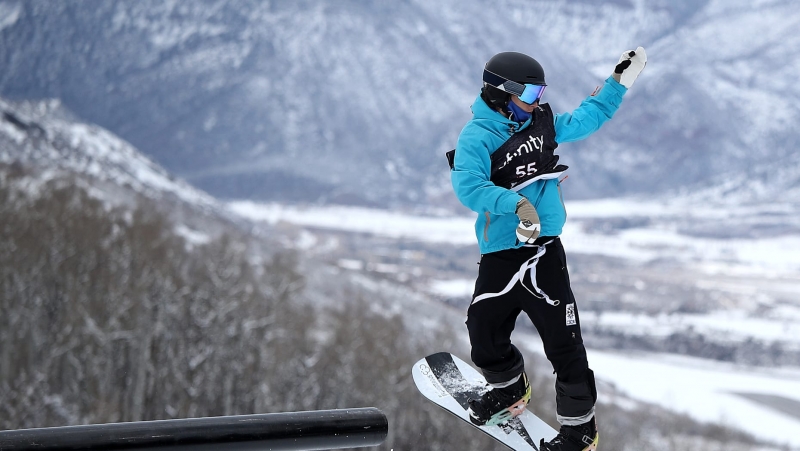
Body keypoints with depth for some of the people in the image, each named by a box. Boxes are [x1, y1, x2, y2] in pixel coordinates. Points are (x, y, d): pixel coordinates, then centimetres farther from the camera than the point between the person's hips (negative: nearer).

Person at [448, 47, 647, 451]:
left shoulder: (542, 123, 8)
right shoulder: (477, 137, -9)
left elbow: (585, 120, 26)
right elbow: (468, 187, -25)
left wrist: (619, 83, 23)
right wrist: (516, 202, -37)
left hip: (545, 253, 2)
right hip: (500, 256, -2)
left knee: (563, 342, -4)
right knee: (485, 333, 11)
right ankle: (510, 390, 42)